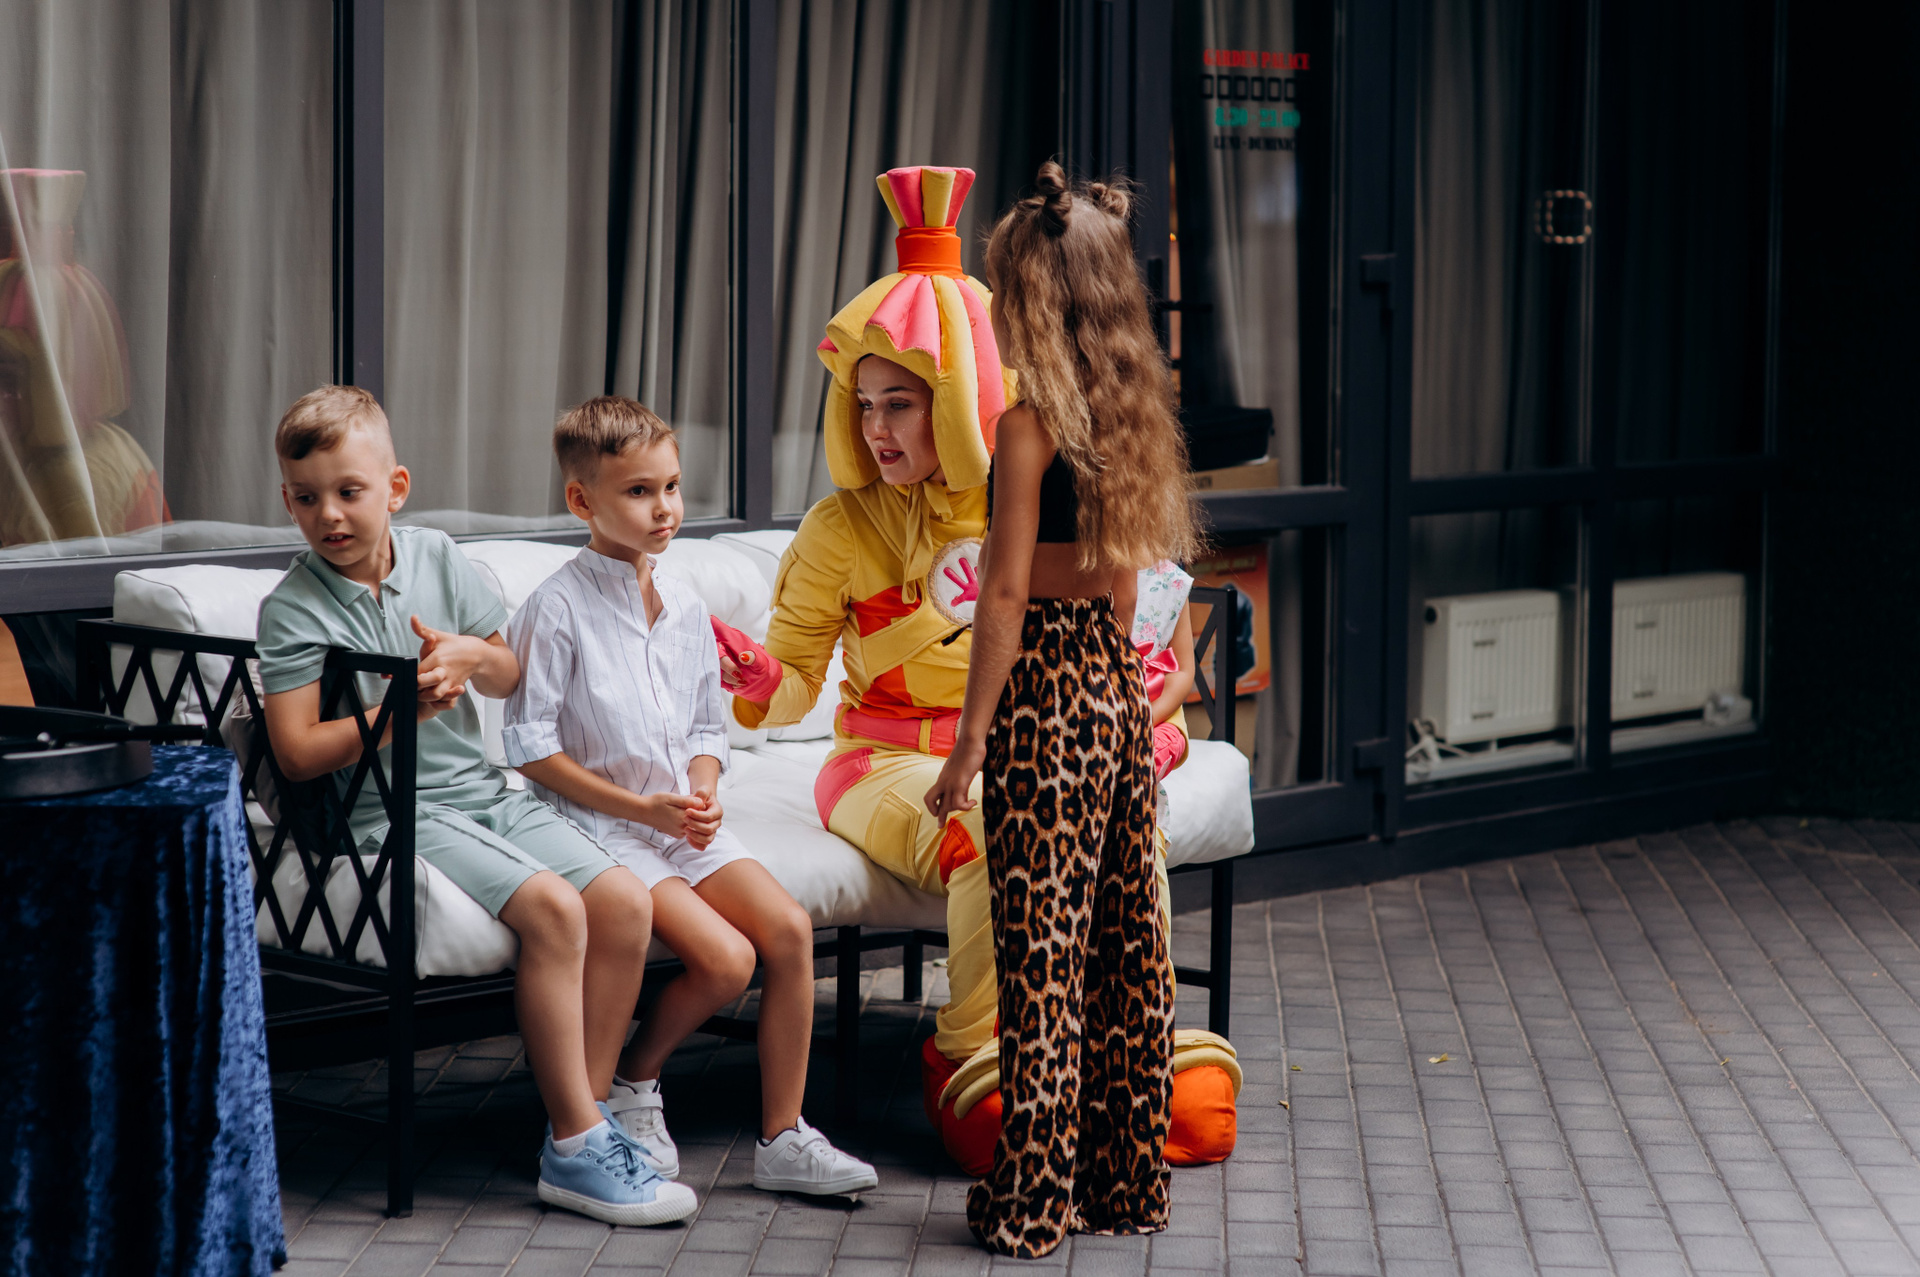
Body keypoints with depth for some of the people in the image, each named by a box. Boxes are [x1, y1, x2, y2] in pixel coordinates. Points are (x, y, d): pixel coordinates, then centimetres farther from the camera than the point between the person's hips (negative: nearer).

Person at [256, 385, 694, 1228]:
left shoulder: (437, 559, 9)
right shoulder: (293, 611, -6)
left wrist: (472, 657, -5)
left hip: (481, 791, 6)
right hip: (395, 813, -6)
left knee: (626, 903, -11)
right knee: (552, 907, -27)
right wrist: (405, 711, -17)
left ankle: (583, 1118, -3)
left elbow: (511, 678, 18)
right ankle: (576, 1146, -20)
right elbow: (298, 753, -13)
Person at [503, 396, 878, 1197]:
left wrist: (702, 796, -5)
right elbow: (530, 748, -12)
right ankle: (632, 1086, 7)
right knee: (725, 959, -21)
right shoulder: (557, 609, -11)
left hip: (684, 821, 6)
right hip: (598, 824, -6)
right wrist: (642, 808, -16)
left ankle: (782, 1139, -5)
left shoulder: (686, 609, 8)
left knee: (789, 928, -13)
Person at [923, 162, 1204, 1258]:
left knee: (1043, 953, -1)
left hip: (1048, 691, -8)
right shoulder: (1130, 414, 8)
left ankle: (1033, 1203, 5)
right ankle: (1128, 1180, 21)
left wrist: (970, 744, -12)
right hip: (1121, 685, 8)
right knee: (1128, 940, 12)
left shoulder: (1032, 425, -14)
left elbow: (1008, 594, -16)